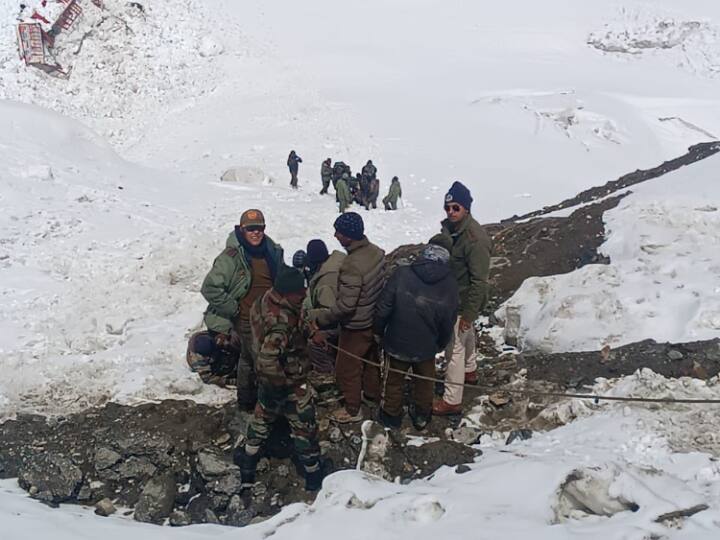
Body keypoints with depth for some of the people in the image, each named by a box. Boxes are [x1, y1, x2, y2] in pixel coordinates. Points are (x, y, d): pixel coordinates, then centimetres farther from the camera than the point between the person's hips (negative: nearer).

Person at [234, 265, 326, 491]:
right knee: (304, 426, 11)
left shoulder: (264, 300, -9)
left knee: (262, 417, 28)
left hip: (267, 379, 9)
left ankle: (247, 462, 43)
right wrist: (279, 386, -24)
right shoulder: (281, 322, -38)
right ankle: (314, 473, 28)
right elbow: (268, 360, -39)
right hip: (290, 384, -8)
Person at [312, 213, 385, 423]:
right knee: (371, 358, 28)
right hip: (375, 319, 8)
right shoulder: (376, 251, -8)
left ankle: (352, 410, 27)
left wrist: (319, 321, -22)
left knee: (346, 368, 12)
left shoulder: (352, 265, -34)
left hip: (356, 327, -8)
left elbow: (345, 305, -31)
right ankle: (372, 392, 49)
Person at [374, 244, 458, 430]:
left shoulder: (401, 274, -19)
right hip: (426, 347, 1)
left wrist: (378, 331, 3)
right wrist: (442, 343, 17)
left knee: (395, 380, 21)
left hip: (397, 344, -1)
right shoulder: (450, 284, -10)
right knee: (424, 382, 25)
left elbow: (383, 308, -16)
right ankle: (422, 416, 42)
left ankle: (392, 415, 39)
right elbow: (448, 322, -1)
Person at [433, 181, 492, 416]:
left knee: (455, 347, -3)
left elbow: (479, 280, -26)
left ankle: (452, 400, 7)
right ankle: (469, 370, 53)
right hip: (452, 296, 9)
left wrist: (468, 313, -24)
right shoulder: (449, 227, -3)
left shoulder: (475, 239, -30)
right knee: (466, 334, 29)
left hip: (464, 301, -9)